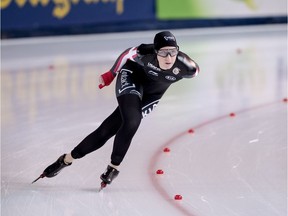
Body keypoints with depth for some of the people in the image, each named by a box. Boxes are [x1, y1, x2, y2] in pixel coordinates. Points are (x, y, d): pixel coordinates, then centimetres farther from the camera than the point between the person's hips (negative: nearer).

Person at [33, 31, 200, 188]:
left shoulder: (184, 65, -31)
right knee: (132, 122, -25)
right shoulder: (146, 54, -33)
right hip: (132, 77, -2)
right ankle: (115, 166, -3)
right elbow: (129, 54, -11)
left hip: (152, 94, 3)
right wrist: (111, 74, 0)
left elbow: (195, 71, -7)